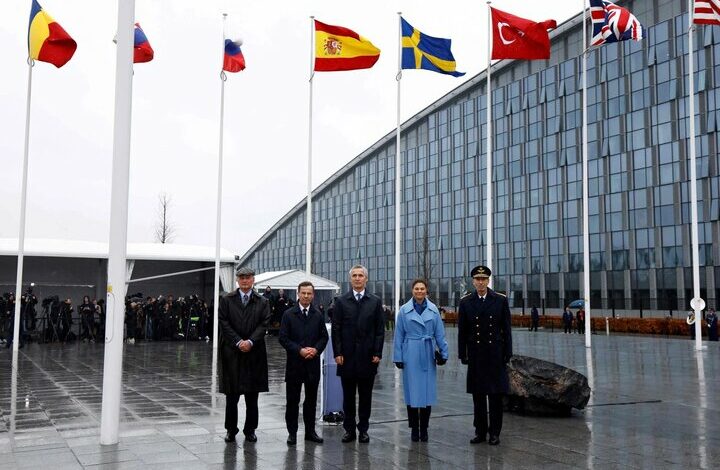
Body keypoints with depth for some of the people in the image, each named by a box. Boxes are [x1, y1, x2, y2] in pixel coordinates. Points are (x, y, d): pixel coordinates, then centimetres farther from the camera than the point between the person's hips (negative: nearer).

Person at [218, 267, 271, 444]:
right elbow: (224, 323, -2)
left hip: (254, 352, 1)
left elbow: (263, 325, -1)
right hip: (232, 352, -1)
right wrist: (238, 342, -12)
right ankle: (231, 430, 16)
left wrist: (250, 341, -14)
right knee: (231, 395, 4)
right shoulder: (227, 300, 5)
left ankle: (250, 430, 16)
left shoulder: (262, 302, 7)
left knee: (252, 397, 6)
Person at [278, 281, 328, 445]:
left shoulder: (318, 315, 8)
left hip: (313, 362, 3)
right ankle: (292, 432, 13)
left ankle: (310, 431, 19)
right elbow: (283, 338, -5)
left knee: (311, 399, 10)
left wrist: (316, 349, -10)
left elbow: (324, 337, 8)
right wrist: (299, 350, -14)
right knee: (292, 400, 3)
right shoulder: (289, 314, -1)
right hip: (294, 363, -2)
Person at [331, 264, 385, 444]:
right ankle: (349, 429, 16)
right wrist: (337, 353, -5)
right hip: (347, 356, 0)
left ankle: (363, 429, 17)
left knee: (365, 395, 7)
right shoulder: (341, 301, 4)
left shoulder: (375, 302, 5)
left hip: (367, 356, 0)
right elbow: (336, 329, 1)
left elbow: (380, 330, 3)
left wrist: (377, 353, -4)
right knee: (348, 395, 7)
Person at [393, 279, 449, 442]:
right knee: (412, 391, 3)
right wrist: (398, 357, 1)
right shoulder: (404, 310, 0)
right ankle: (414, 428, 15)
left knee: (428, 391, 3)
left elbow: (440, 334, 6)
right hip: (411, 355, -1)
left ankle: (424, 429, 15)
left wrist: (444, 353, 3)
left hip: (428, 355, 1)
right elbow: (399, 335, 3)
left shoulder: (433, 309, 4)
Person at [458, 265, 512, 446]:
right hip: (475, 355, 1)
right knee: (478, 395, 7)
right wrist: (463, 355, 0)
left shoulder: (501, 300, 1)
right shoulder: (465, 302, 3)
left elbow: (506, 329, 2)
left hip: (496, 355, -1)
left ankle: (495, 432, 13)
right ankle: (480, 431, 17)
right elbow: (462, 331, 4)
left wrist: (507, 353, -2)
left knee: (496, 394, 3)